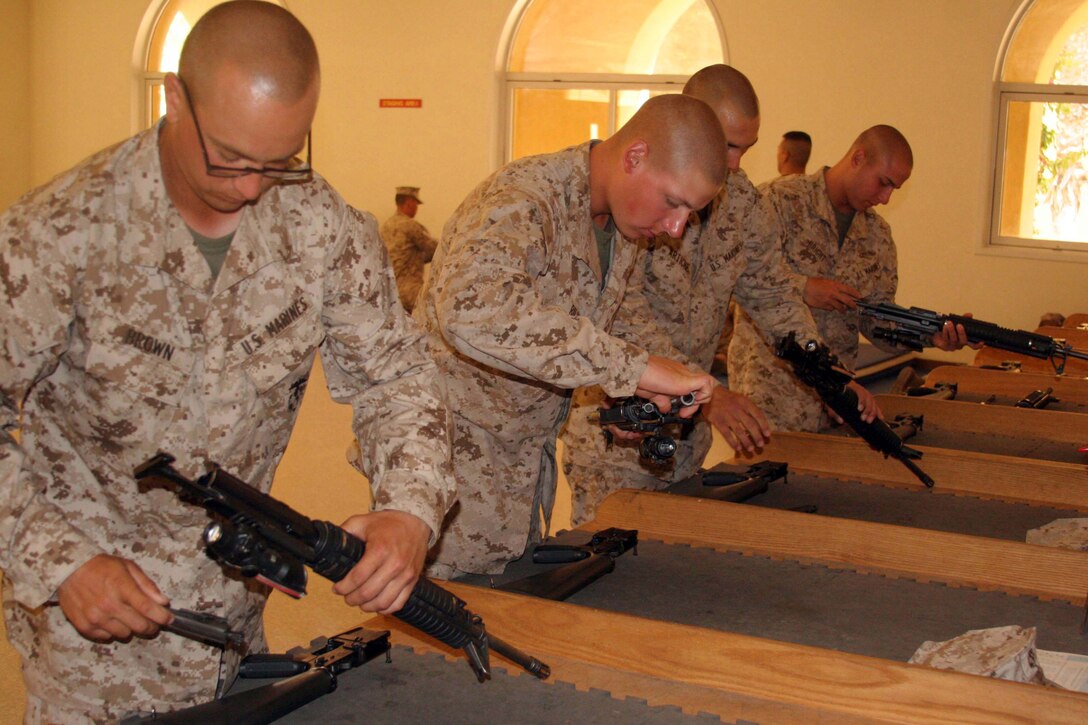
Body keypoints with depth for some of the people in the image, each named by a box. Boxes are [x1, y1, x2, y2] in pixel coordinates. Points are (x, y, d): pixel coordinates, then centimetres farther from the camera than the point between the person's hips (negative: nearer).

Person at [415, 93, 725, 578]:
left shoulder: (625, 227, 2)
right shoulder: (523, 201, -26)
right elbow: (473, 310, -47)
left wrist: (624, 399, -2)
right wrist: (632, 367, -44)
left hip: (527, 457, 8)